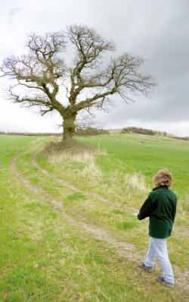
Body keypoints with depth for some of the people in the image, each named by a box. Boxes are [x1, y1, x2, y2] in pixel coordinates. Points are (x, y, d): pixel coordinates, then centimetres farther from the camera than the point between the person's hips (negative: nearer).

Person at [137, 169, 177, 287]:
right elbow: (173, 213, 7)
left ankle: (169, 279, 20)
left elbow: (145, 209, -11)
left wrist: (140, 216, 10)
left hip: (157, 228, -8)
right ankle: (148, 264, 46)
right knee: (153, 246, 27)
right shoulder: (173, 195, -4)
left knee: (161, 253, 8)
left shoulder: (155, 194, -25)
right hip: (167, 227, 8)